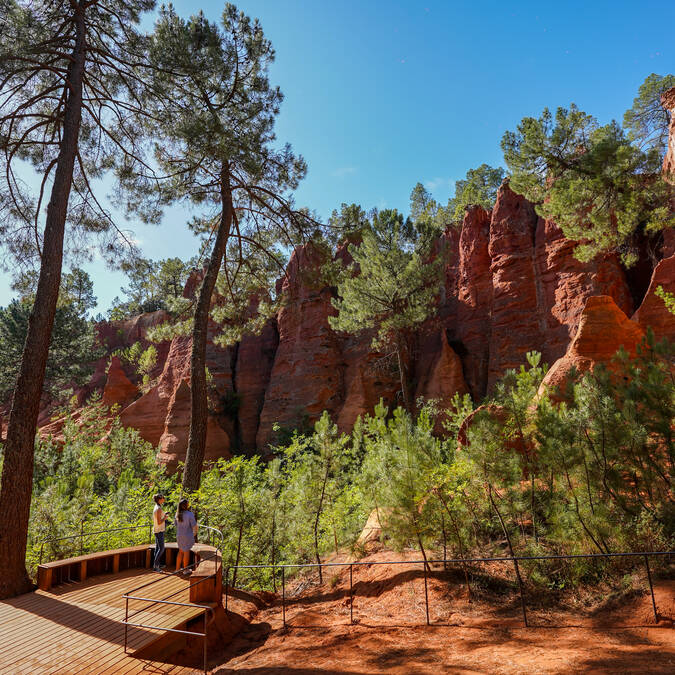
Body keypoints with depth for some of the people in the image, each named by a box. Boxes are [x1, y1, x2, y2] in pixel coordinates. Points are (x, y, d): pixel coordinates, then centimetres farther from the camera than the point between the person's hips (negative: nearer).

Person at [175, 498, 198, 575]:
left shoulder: (177, 514, -3)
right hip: (187, 535, -6)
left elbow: (176, 525, 8)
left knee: (181, 551, 21)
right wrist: (194, 533, 3)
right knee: (186, 552, 9)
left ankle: (177, 569, 29)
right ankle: (186, 570, 22)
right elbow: (194, 526, -16)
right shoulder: (190, 514, -22)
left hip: (179, 535, 6)